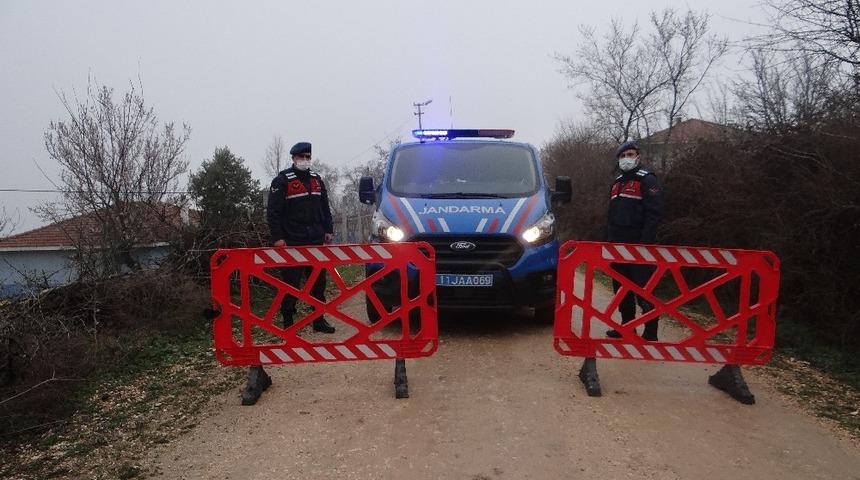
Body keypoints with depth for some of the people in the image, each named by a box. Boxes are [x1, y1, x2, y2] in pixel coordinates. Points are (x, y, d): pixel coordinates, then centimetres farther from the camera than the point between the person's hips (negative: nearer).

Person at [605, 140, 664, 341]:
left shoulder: (647, 181, -6)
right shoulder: (616, 183, 20)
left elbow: (654, 215, -14)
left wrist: (644, 244, -21)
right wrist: (609, 241, 15)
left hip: (639, 247, -8)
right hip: (618, 247, 8)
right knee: (621, 289, 12)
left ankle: (650, 334, 0)